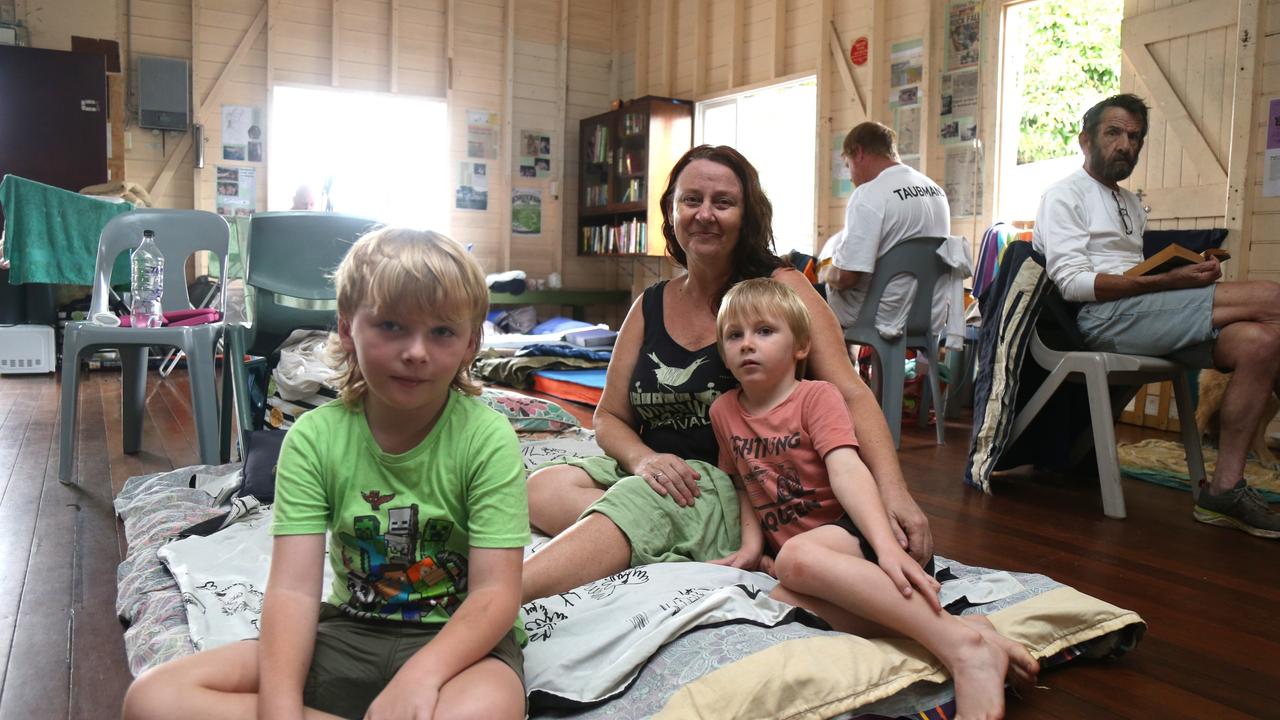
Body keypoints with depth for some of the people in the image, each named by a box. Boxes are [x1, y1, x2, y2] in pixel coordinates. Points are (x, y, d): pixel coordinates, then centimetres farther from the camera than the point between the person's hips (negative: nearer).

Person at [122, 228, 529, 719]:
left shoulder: (486, 438, -14)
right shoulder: (315, 438, -6)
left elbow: (495, 592, -18)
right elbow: (292, 588, -13)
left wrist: (421, 674, -35)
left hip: (456, 637, -4)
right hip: (350, 629, 5)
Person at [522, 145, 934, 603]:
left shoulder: (780, 288, -3)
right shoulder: (649, 308, 9)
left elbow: (851, 395, -13)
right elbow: (609, 417, 13)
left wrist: (893, 491, -29)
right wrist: (642, 459, -12)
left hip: (744, 485, -5)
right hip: (661, 474, 6)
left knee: (638, 501, -34)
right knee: (544, 488, -20)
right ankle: (711, 565, -28)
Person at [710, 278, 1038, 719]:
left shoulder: (816, 396, -4)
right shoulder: (723, 411, 10)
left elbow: (847, 471, -19)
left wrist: (887, 546, -32)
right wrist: (752, 542, 3)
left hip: (846, 529, -4)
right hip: (785, 546, 5)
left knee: (797, 558, -39)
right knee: (782, 600, -33)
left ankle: (958, 642, -38)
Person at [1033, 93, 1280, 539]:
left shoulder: (1132, 205, 31)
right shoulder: (1064, 196, 4)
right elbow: (1074, 282, -11)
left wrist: (1191, 274, -1)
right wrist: (1169, 281, -17)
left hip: (1142, 316, 8)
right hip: (1103, 319, -8)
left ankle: (1225, 487, -17)